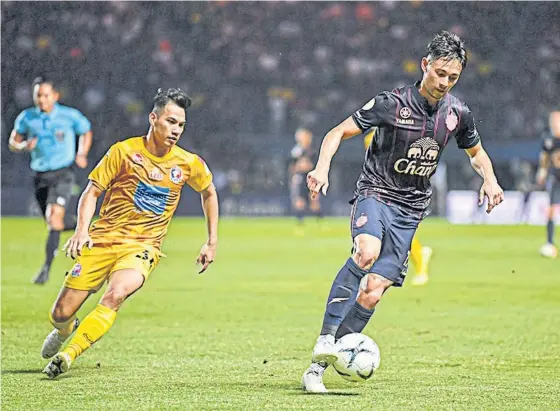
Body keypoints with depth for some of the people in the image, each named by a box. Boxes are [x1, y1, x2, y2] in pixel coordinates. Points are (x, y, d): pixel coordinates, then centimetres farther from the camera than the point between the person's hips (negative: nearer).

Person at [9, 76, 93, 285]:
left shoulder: (69, 116, -5)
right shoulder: (26, 118, 0)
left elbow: (86, 132, 13)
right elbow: (13, 143, 10)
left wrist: (82, 154, -2)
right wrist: (25, 146, -13)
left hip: (63, 173, -4)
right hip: (41, 176, 4)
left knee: (54, 217, -21)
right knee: (55, 222, 11)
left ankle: (46, 267, -21)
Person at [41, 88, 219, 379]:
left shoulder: (188, 164, 2)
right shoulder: (124, 151, -4)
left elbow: (209, 193, 22)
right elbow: (92, 191, 0)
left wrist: (212, 243, 19)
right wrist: (82, 231, -16)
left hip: (143, 246, 0)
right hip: (103, 240, 0)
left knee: (115, 295, -33)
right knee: (60, 314, -1)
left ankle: (68, 355, -27)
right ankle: (65, 330, 37)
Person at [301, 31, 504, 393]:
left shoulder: (458, 114, 2)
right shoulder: (393, 103, -11)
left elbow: (477, 151, 22)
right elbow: (339, 132, -9)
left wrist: (490, 180, 2)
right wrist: (323, 167, -27)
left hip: (410, 209, 4)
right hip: (375, 192, -4)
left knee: (372, 293, -7)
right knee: (367, 251, -36)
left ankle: (318, 368, 0)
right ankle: (326, 337, -32)